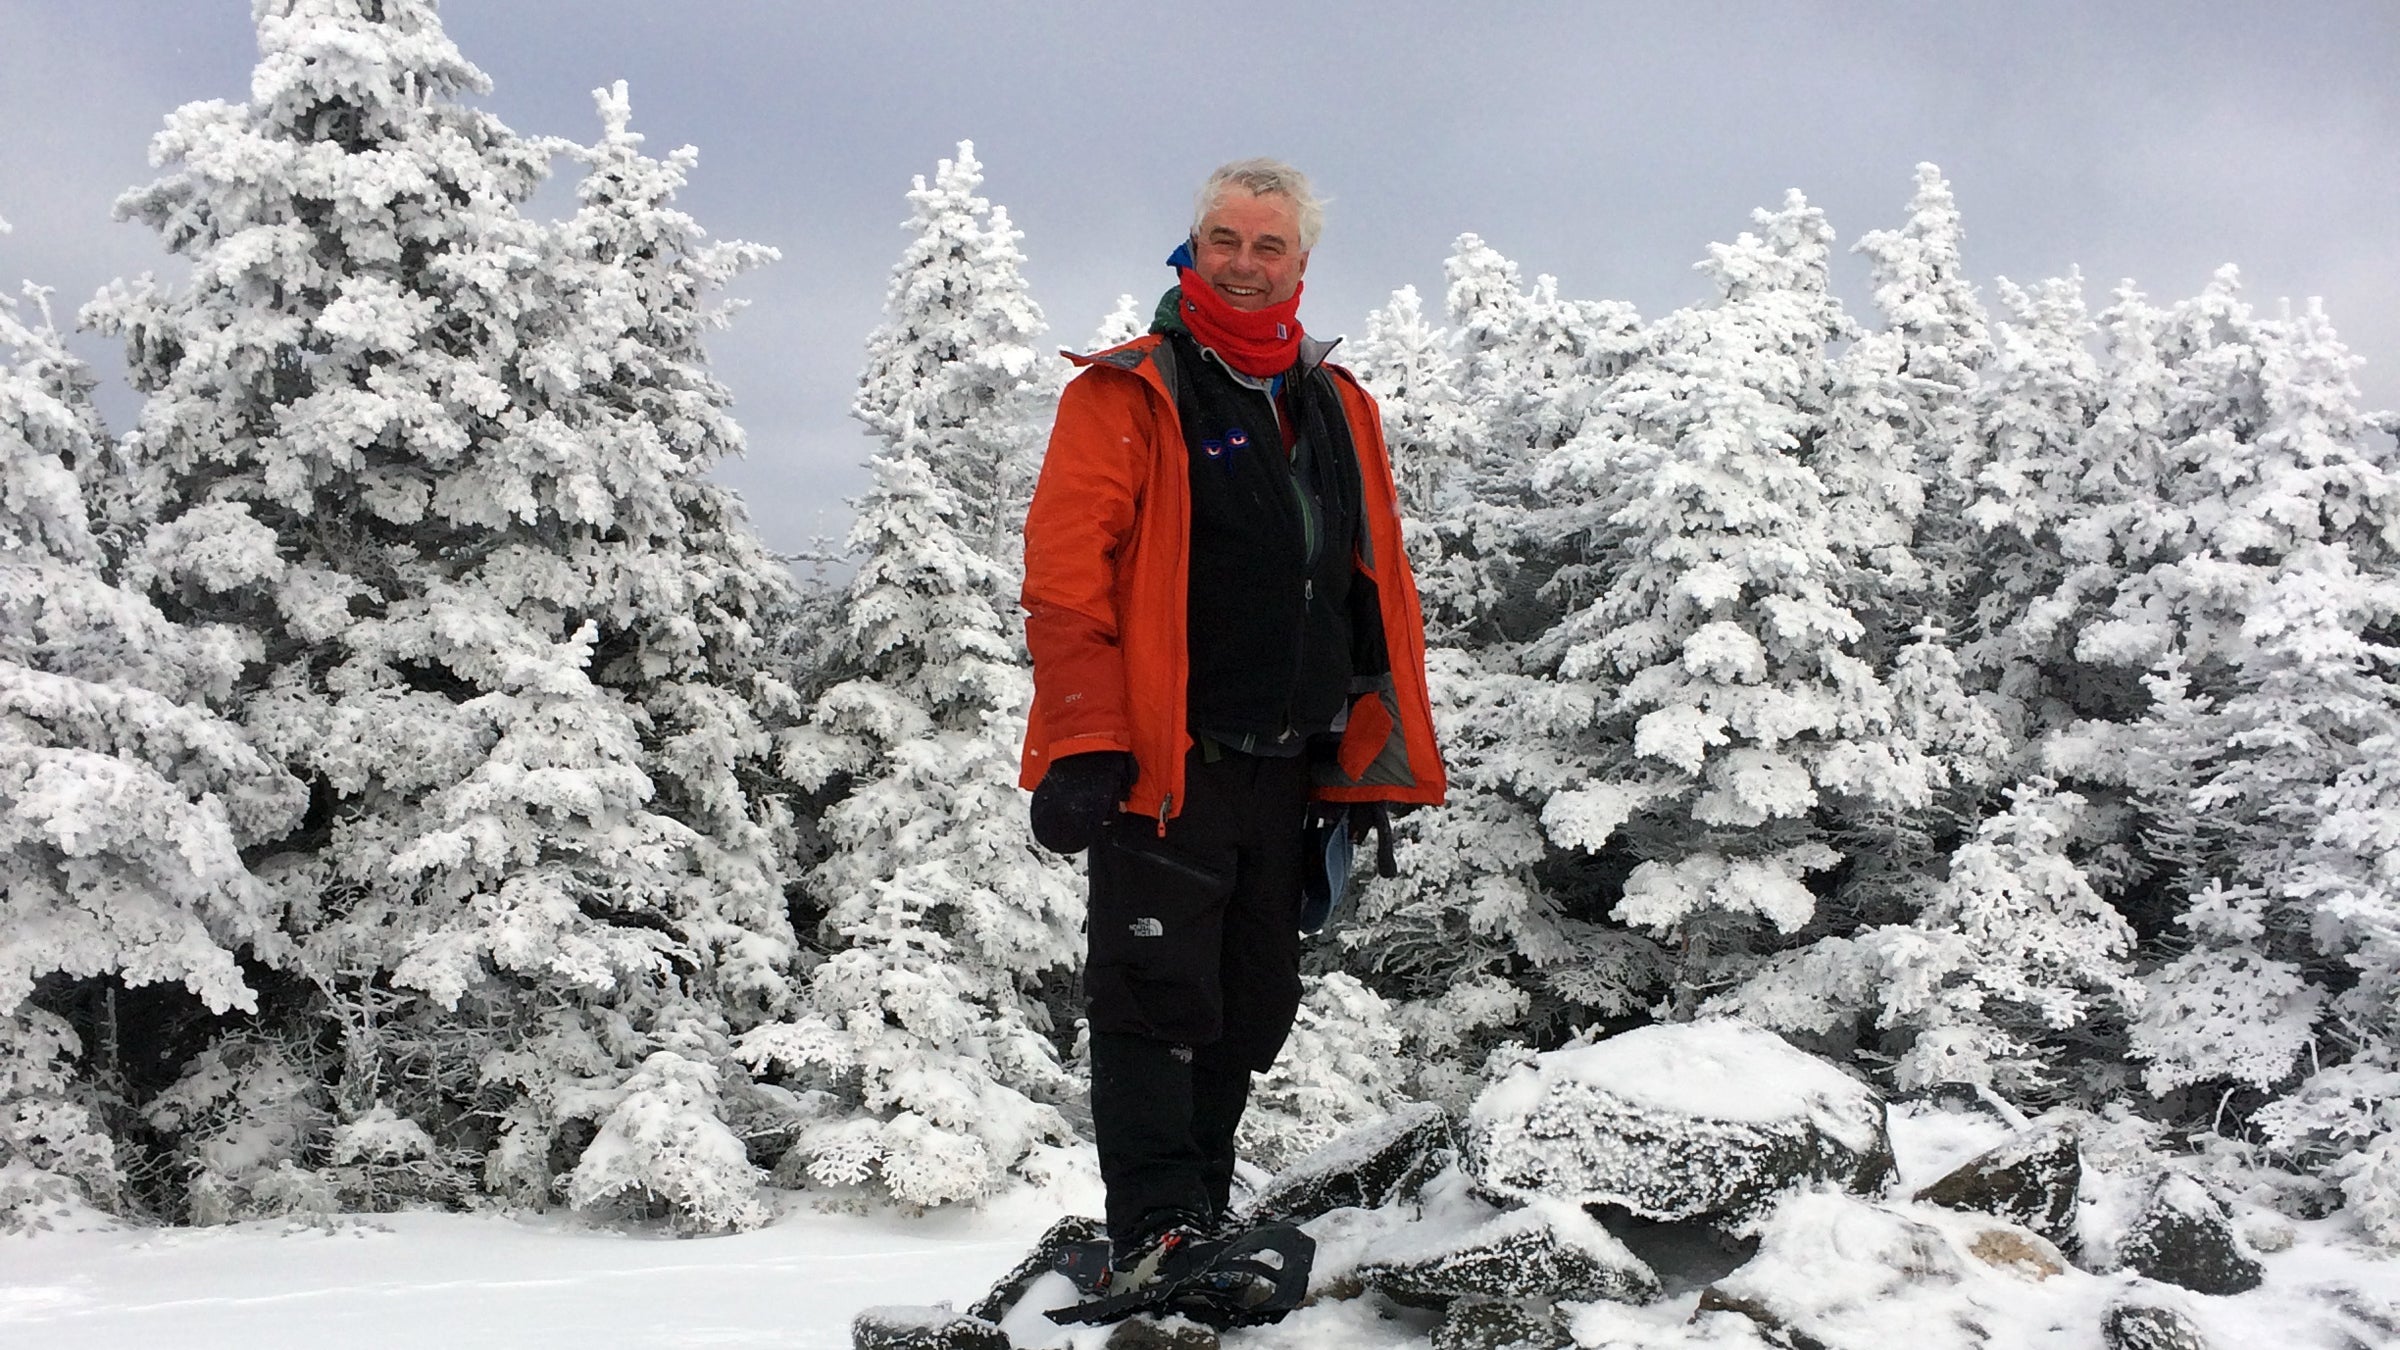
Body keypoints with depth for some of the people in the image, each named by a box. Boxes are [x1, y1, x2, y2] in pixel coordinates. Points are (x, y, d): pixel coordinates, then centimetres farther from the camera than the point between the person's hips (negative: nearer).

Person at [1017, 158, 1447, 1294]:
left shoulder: (1338, 408, 16)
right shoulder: (1128, 398, -3)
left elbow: (1381, 590, 20)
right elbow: (1065, 571, -11)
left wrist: (1382, 757, 16)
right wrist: (1083, 746, -19)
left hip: (1285, 767, 6)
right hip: (1163, 765, -6)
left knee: (1251, 1010, 11)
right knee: (1159, 997, -8)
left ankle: (1201, 1206, 22)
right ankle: (1152, 1232, -6)